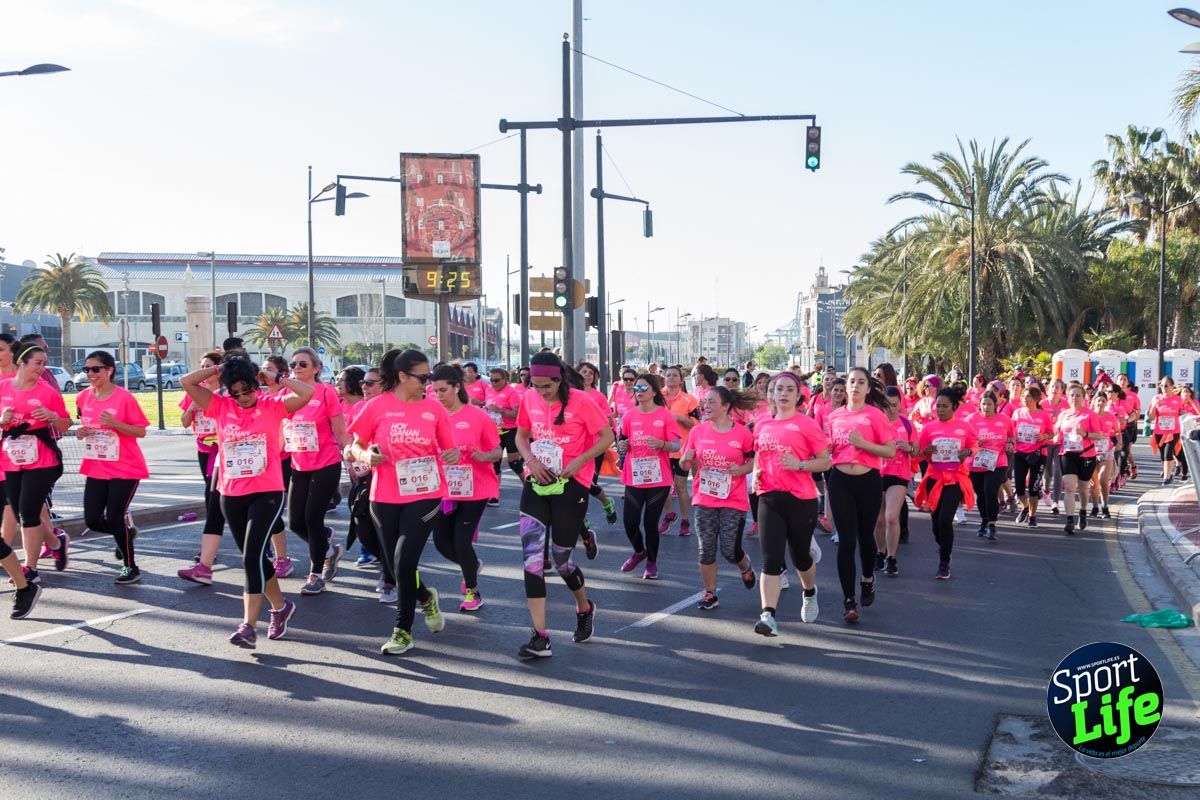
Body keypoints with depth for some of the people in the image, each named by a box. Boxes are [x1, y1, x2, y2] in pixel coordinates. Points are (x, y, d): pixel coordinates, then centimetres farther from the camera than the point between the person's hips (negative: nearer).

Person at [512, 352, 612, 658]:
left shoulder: (580, 402, -12)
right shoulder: (529, 399, 1)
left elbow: (607, 437, -6)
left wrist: (579, 461, -18)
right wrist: (530, 460, -5)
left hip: (571, 485, -4)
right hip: (537, 483, 4)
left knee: (561, 558, 5)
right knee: (532, 555, -9)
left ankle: (585, 608, 39)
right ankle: (540, 637, -8)